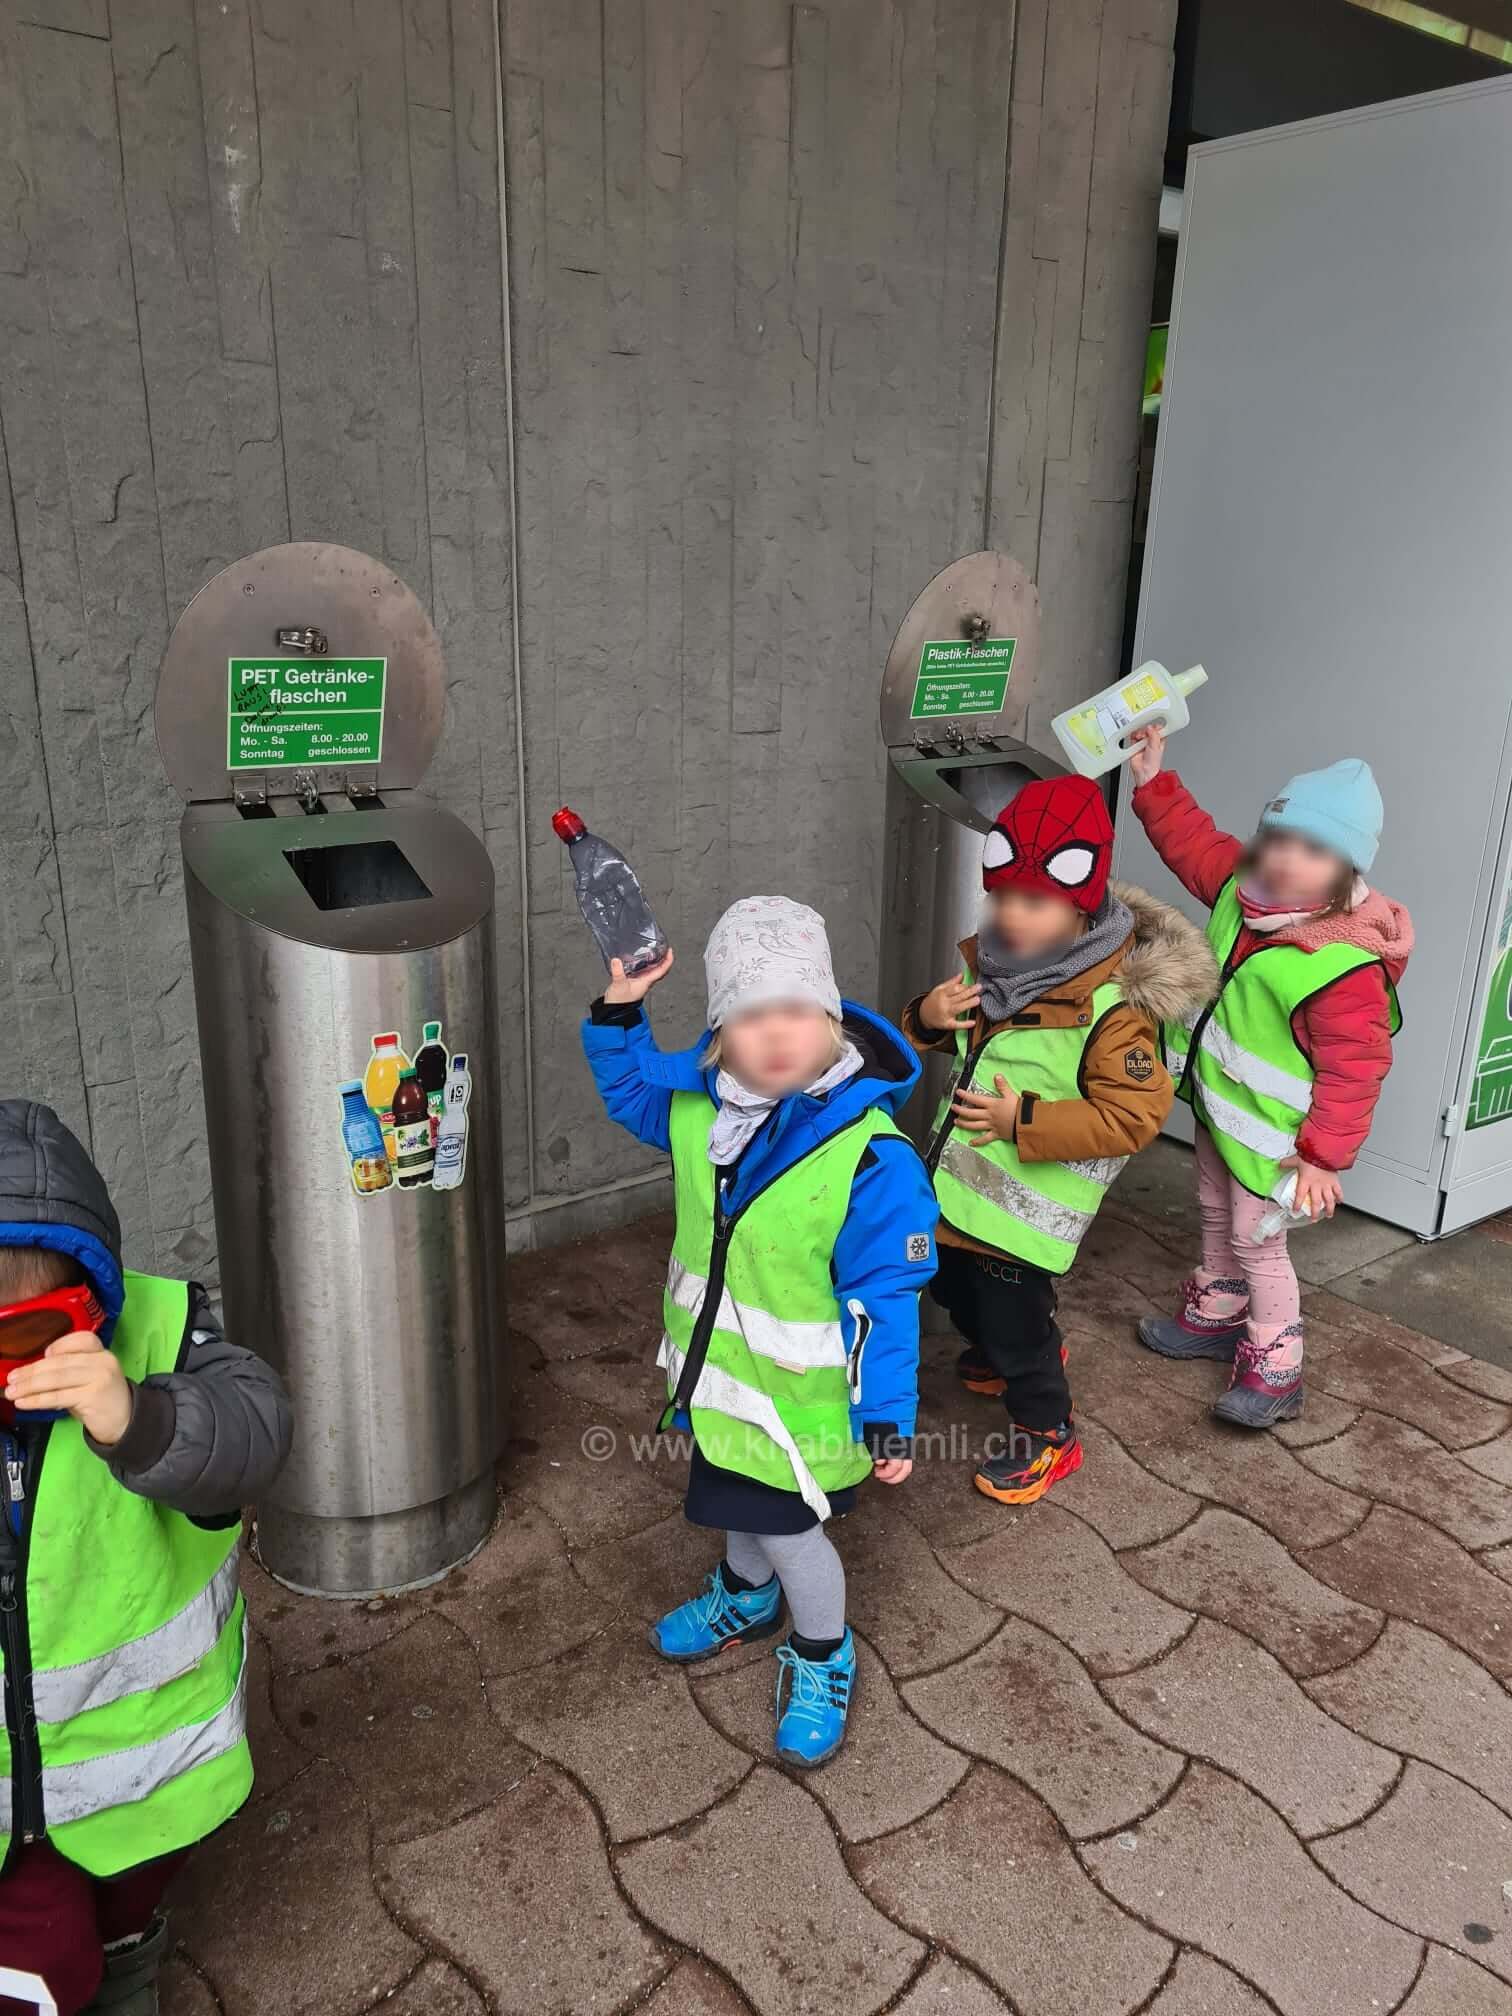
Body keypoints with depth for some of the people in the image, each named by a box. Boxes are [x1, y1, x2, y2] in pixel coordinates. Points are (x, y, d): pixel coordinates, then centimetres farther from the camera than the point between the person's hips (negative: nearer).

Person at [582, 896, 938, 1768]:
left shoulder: (872, 1156, -31)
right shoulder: (700, 1102, -14)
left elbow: (884, 1298, -23)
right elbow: (633, 1089, 9)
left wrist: (888, 1417, -19)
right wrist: (620, 1011, -8)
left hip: (802, 1394, -6)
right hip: (719, 1368, 6)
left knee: (788, 1527, 13)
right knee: (738, 1502, 29)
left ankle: (823, 1658, 44)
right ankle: (746, 1597, 61)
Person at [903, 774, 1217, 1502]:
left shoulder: (1113, 1005, -27)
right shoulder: (991, 957, -5)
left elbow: (1135, 1115, -25)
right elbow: (960, 1037, 12)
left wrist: (1024, 1120, -31)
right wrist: (928, 1017, -13)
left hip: (1029, 1203, -8)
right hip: (961, 1176, 8)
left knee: (1014, 1316, 6)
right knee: (954, 1285, 28)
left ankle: (1044, 1434, 33)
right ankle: (1007, 1355, 57)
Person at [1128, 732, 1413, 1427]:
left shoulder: (1348, 967, -33)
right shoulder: (1244, 886, -10)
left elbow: (1353, 1072, -27)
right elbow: (1194, 843, 9)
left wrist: (1324, 1157, -26)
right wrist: (1154, 782, 1)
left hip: (1267, 1132, -8)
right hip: (1215, 1101, 8)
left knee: (1256, 1243, 3)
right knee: (1216, 1214, 25)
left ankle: (1274, 1369, 22)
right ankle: (1216, 1316, 46)